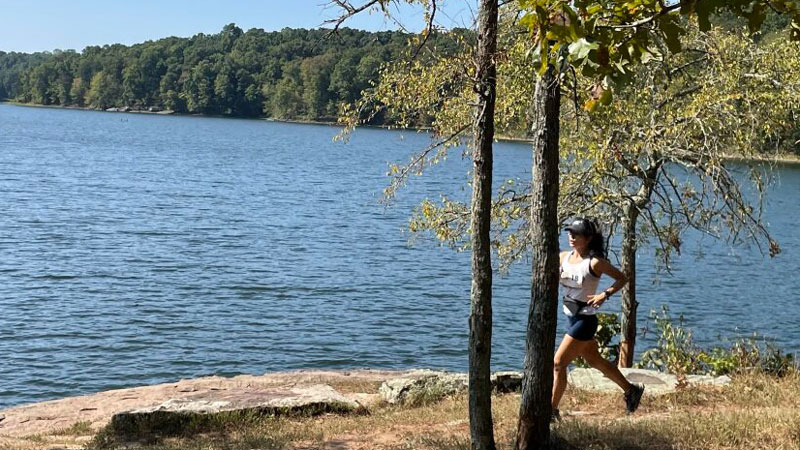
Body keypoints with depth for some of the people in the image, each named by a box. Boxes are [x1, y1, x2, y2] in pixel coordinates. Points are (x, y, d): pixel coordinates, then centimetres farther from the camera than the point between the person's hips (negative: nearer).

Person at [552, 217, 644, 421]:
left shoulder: (595, 262, -14)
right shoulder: (563, 257, 3)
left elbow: (622, 279, -6)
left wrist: (604, 295, -18)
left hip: (584, 320, -8)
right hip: (571, 318, 8)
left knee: (558, 363, -9)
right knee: (594, 360, 20)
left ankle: (552, 410, 2)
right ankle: (631, 390, 38)